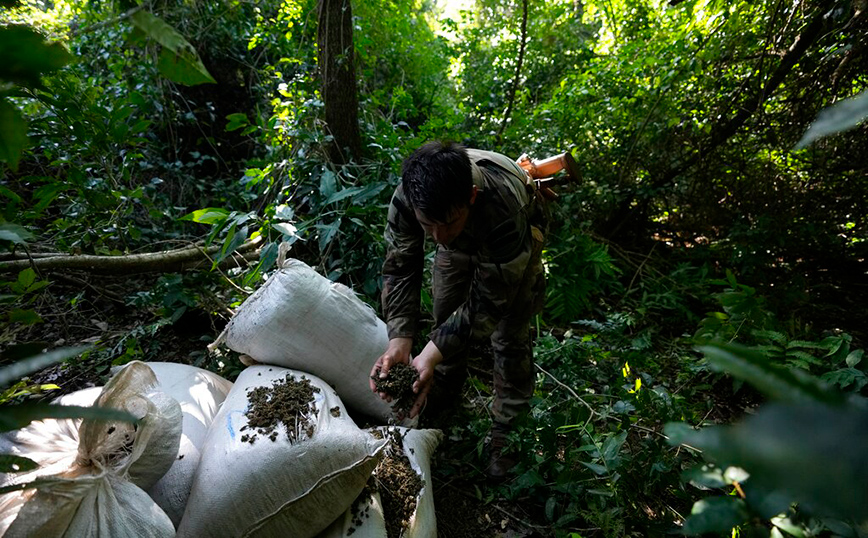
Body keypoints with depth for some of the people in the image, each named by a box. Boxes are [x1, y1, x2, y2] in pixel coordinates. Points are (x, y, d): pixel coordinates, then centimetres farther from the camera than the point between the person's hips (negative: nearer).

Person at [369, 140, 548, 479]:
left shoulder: (505, 209, -47)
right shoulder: (406, 198, -36)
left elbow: (489, 302, -38)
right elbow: (400, 270, -26)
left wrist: (430, 357, -45)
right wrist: (399, 345, -39)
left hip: (518, 238, -3)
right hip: (461, 241, 4)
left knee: (508, 339, -3)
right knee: (445, 316, 11)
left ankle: (507, 431, 20)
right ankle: (446, 398, 40)